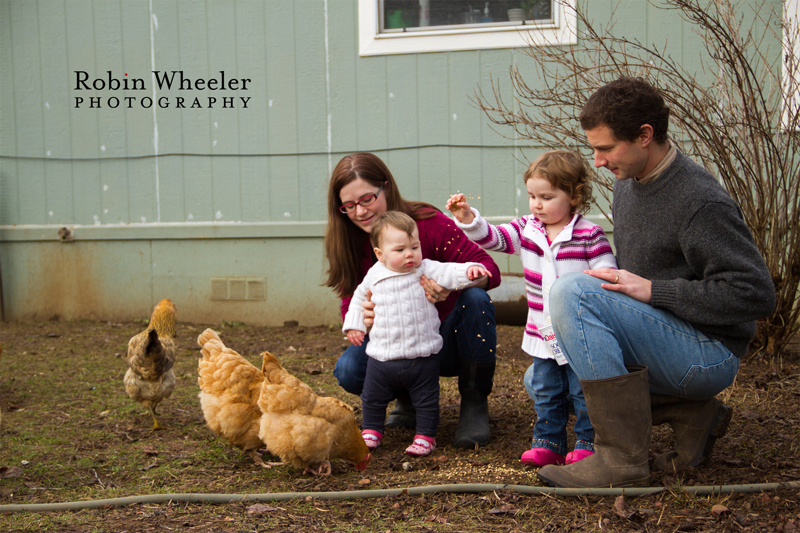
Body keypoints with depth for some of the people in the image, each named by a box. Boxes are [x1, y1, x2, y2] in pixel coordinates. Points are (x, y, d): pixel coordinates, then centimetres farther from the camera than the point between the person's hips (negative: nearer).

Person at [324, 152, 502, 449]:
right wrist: (362, 315, -31)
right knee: (348, 370, -25)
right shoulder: (348, 245, -5)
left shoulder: (428, 223, -18)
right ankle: (410, 399, 9)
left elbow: (490, 269, -23)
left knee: (475, 299, -33)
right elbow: (349, 304, -5)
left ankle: (474, 404, -12)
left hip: (448, 341, -2)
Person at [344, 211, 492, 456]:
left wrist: (470, 270, -37)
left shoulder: (427, 270, -7)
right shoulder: (375, 275, 2)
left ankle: (425, 436, 24)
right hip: (382, 356, 3)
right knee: (372, 398, 15)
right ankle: (371, 431, 34)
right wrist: (354, 325, 17)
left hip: (422, 356, -2)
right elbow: (360, 297, 20)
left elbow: (451, 274, -18)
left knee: (426, 401, 8)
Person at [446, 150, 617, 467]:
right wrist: (467, 217, -19)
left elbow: (607, 277, -9)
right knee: (545, 393, 14)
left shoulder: (589, 236, -11)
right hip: (542, 334, 5)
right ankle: (548, 442, 25)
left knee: (583, 392, 4)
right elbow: (492, 238, -5)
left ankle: (588, 443, 18)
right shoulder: (527, 230, 3)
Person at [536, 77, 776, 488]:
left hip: (708, 355, -10)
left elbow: (755, 294, -23)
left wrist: (651, 290, -23)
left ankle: (621, 457, -22)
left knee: (570, 292, -26)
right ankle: (692, 413, 9)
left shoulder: (701, 201, -20)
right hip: (665, 338, 10)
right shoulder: (628, 181, 8)